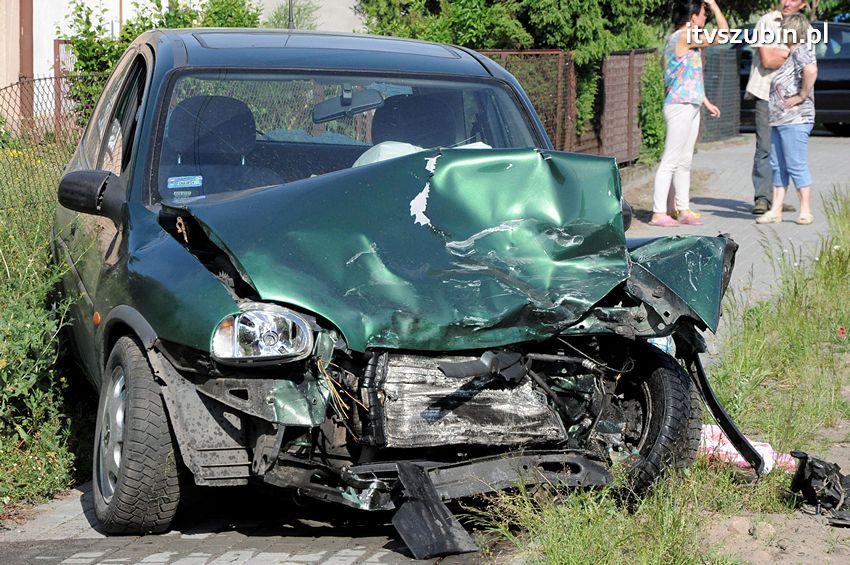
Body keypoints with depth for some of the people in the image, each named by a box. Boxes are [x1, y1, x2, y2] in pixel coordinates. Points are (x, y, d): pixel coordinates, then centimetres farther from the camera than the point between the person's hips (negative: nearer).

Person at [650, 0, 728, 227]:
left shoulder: (686, 38, 16)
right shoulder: (684, 36, -15)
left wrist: (706, 102, 26)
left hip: (690, 107, 10)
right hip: (680, 107, -10)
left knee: (684, 162, 12)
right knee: (670, 161, -8)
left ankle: (683, 210, 17)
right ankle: (658, 213, -7)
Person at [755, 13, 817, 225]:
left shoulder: (801, 51, -11)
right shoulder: (790, 54, 20)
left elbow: (811, 70, -31)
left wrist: (802, 96, -22)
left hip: (795, 121, -10)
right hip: (779, 120, 10)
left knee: (796, 165, -6)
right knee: (777, 166, 10)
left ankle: (805, 211, 1)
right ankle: (775, 211, 13)